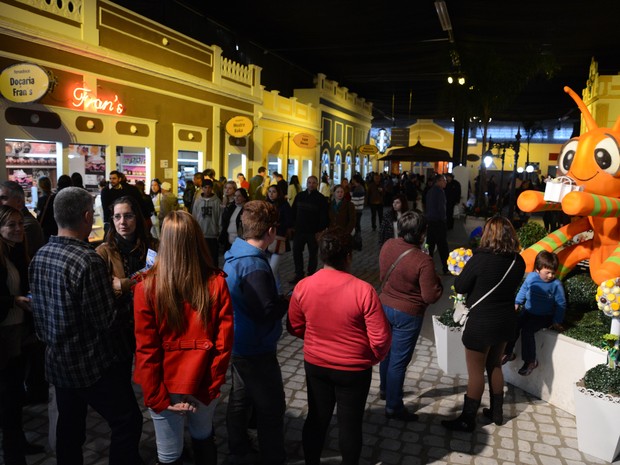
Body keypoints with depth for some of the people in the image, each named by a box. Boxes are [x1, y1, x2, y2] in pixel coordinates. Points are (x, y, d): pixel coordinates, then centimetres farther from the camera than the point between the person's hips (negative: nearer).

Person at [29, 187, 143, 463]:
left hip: (57, 361, 8)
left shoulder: (39, 256, 0)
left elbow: (39, 307, 10)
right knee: (127, 421, 5)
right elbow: (108, 322, -23)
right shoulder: (87, 261, -25)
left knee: (69, 427, 21)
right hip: (93, 364, -8)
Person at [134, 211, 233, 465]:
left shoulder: (147, 286, -16)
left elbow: (146, 349, -14)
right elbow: (224, 342, -12)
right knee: (204, 439, 27)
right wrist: (212, 387, -3)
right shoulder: (216, 282, -13)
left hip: (166, 387, -1)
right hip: (203, 384, 2)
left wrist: (156, 396, -6)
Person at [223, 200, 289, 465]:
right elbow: (269, 312, -27)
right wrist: (287, 301, -10)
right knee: (271, 409, 7)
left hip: (239, 344, 10)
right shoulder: (255, 266, -29)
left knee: (240, 400, 22)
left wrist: (278, 299, 4)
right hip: (256, 349, -10)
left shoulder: (234, 254, 1)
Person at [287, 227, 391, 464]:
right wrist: (375, 357, 2)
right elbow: (381, 338, -19)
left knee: (316, 419, 21)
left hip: (315, 365, 3)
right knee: (350, 423, 17)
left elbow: (295, 328, 1)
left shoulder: (302, 287, -14)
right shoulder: (363, 290, -24)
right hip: (354, 370, -3)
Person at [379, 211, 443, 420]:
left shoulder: (388, 245, -8)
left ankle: (385, 388, 47)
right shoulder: (423, 261, -26)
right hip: (407, 314, -7)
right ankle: (394, 407, 20)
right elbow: (430, 297, -19)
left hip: (385, 306, 7)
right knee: (399, 360, 6)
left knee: (387, 350, 26)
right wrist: (437, 280, -3)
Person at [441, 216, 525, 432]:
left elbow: (460, 287, -13)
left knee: (476, 372, 7)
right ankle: (497, 412, 37)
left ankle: (467, 420, 20)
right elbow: (508, 286, 9)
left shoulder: (480, 259, -22)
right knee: (494, 365, 24)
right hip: (506, 322, 6)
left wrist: (463, 272, 6)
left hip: (481, 323, -6)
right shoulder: (518, 262, -6)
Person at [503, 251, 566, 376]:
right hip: (528, 311, 5)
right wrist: (517, 303, 12)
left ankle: (530, 361, -9)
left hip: (544, 316, -5)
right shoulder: (531, 277, -5)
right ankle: (508, 353, 9)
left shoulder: (556, 284, -16)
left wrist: (557, 321, -9)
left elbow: (561, 304, -9)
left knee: (527, 330, -23)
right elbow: (523, 290, 14)